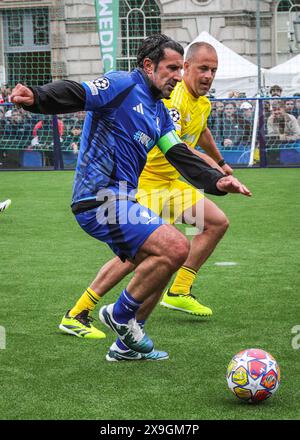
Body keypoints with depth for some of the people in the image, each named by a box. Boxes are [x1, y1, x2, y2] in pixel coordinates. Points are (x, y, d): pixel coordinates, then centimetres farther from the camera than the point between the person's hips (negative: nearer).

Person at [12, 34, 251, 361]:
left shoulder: (159, 112, 20)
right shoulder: (123, 86, -8)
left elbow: (181, 157, 14)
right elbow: (74, 94, -22)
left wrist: (216, 181, -3)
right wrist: (35, 97, -42)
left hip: (120, 200, 10)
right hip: (101, 198, -10)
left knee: (157, 269, 17)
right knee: (176, 247, -19)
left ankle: (127, 343, 28)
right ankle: (121, 313, -3)